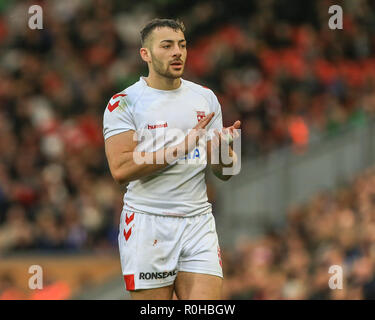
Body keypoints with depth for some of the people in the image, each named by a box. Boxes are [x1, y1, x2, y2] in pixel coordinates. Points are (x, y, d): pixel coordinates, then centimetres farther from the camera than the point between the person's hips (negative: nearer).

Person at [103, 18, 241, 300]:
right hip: (148, 222, -3)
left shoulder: (205, 97, 11)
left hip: (199, 223, 4)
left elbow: (224, 172, 14)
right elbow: (120, 169, -17)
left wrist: (223, 148, -10)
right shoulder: (124, 103, -3)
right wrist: (181, 146, -19)